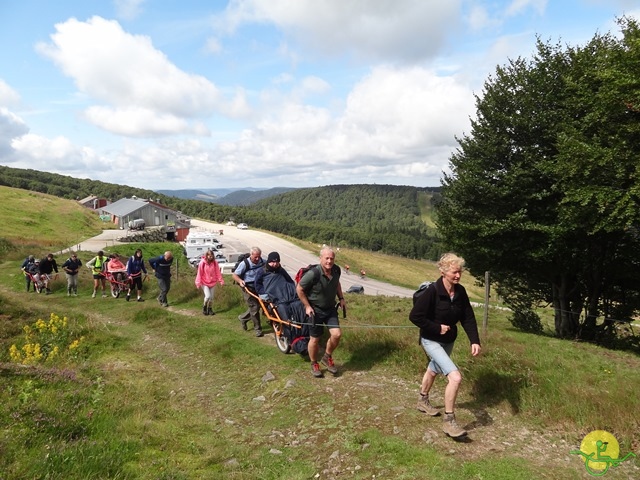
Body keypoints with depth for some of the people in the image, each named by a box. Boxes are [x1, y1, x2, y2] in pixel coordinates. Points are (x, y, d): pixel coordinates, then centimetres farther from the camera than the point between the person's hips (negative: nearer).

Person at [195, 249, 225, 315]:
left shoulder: (215, 263, -4)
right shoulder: (202, 263, -12)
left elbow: (218, 272, 1)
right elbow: (199, 273, -8)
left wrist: (221, 281, 0)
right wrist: (198, 283, -8)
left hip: (212, 283, 3)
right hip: (204, 283, -3)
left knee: (211, 297, 9)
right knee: (208, 296, -13)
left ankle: (210, 309, 27)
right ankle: (204, 307, 14)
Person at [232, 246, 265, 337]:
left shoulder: (263, 262, -5)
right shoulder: (244, 263, -17)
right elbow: (235, 275, -13)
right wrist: (240, 281, -31)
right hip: (248, 288, -5)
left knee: (257, 306, 13)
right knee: (254, 307, -5)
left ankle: (243, 318, 39)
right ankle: (257, 329, 9)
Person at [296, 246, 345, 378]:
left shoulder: (336, 270, -10)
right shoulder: (313, 274, -28)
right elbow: (299, 289, -16)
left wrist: (341, 298, 7)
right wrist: (307, 306, -14)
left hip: (330, 308, 5)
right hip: (315, 310, -5)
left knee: (336, 334, -6)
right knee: (315, 338, 6)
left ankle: (327, 357, 21)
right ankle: (314, 365, 30)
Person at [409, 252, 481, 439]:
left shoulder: (460, 292, -9)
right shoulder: (432, 291, -28)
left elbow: (468, 318, -4)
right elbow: (415, 316, -26)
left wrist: (474, 341, -15)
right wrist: (437, 328, -23)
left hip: (448, 341, 7)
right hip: (431, 341, -7)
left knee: (434, 370, 28)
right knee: (455, 377, -20)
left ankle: (423, 401, 54)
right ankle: (449, 421, -3)